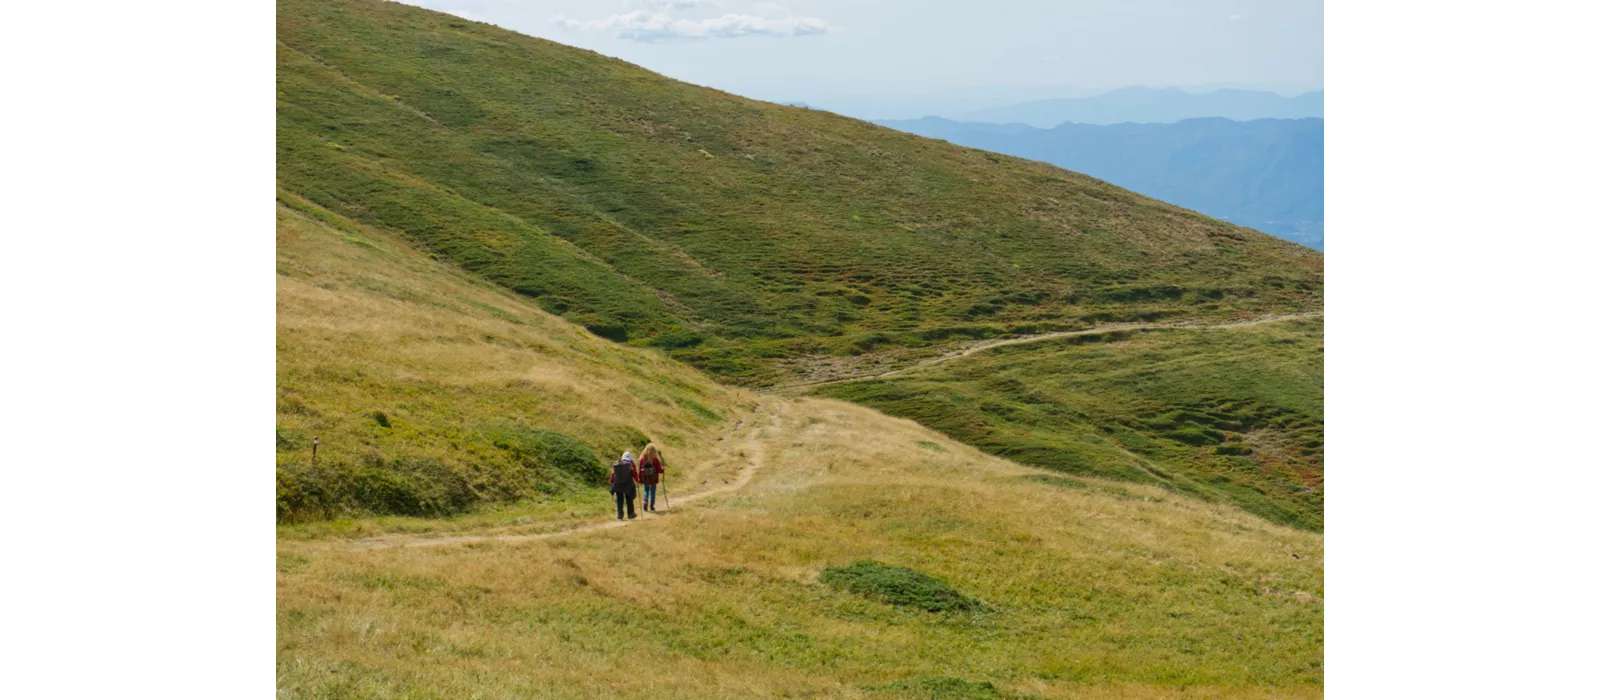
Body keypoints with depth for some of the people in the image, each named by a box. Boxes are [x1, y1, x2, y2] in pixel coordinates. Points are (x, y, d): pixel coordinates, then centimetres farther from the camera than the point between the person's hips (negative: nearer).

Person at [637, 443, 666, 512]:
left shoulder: (642, 459, -10)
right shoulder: (655, 459, -17)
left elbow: (640, 469, -4)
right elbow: (659, 470, -10)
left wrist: (639, 478, 7)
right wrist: (663, 470, 13)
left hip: (645, 478, 2)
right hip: (653, 479, -2)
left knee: (646, 490, 17)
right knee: (653, 491, 13)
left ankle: (645, 501, -6)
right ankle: (652, 505, 15)